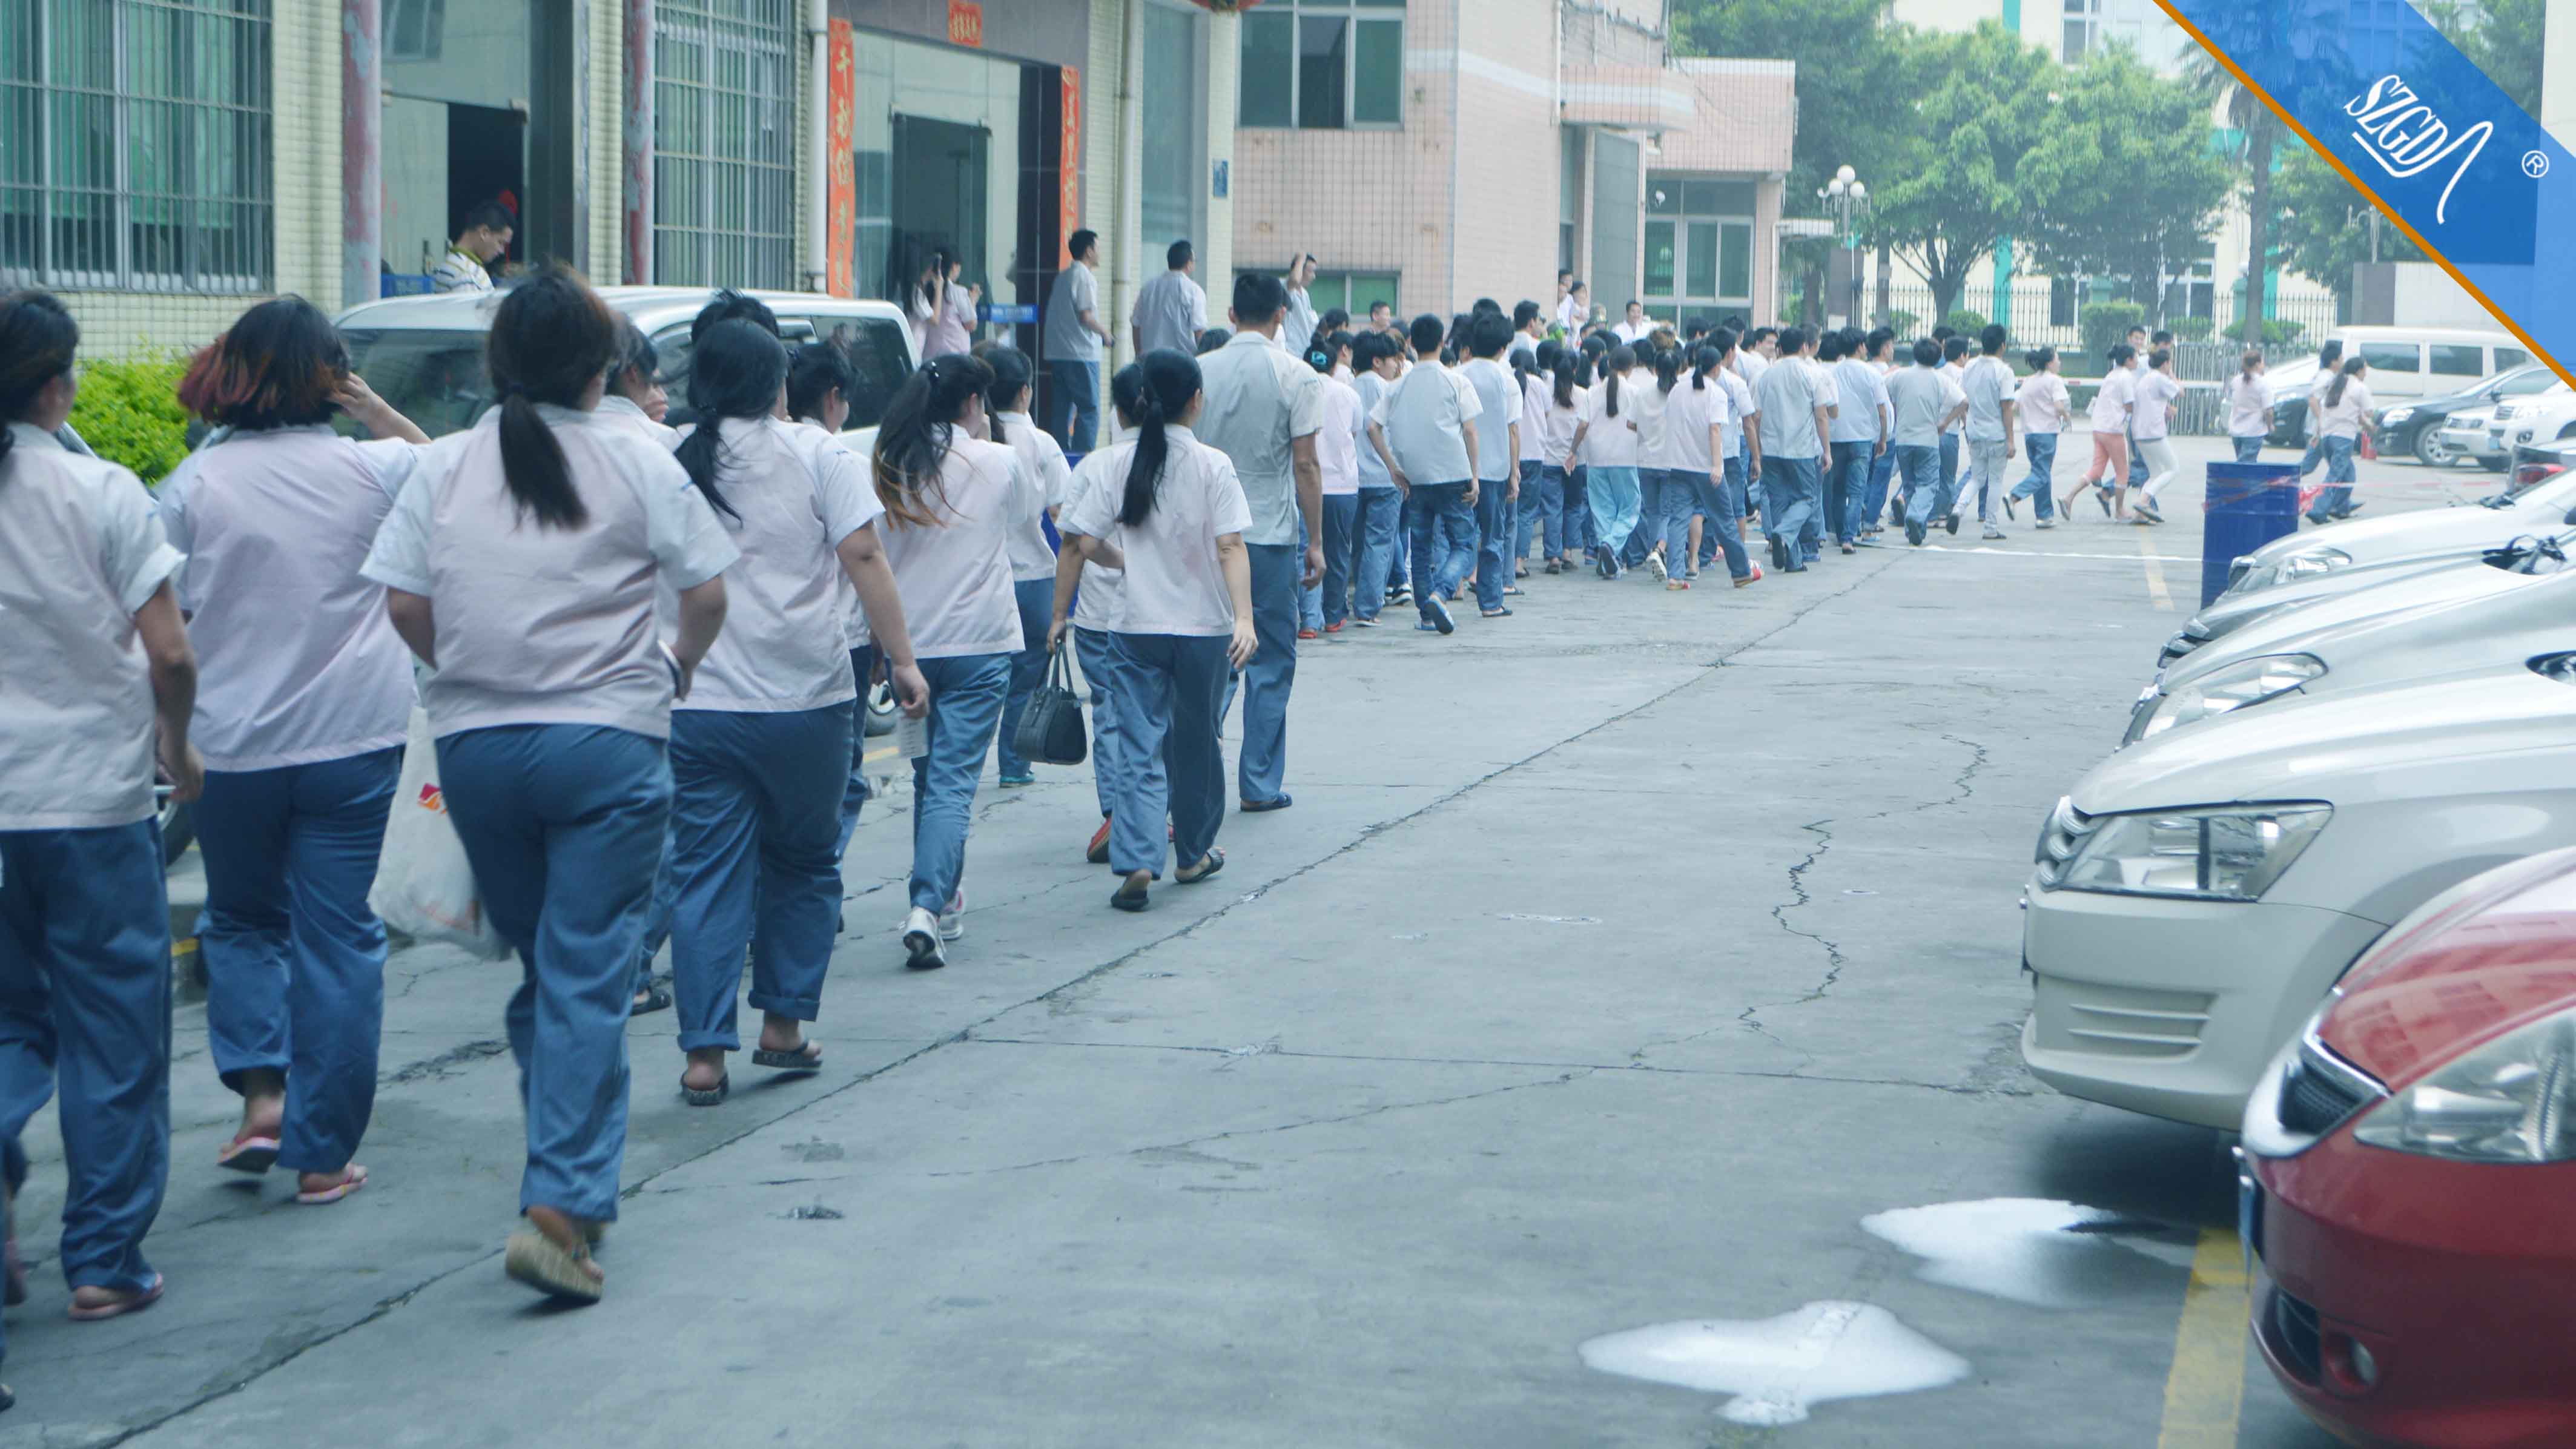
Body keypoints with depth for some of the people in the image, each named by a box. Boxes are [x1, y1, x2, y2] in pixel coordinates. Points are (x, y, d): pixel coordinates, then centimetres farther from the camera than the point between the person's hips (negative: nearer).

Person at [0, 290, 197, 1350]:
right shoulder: (101, 493, -9)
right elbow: (169, 655, -10)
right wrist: (175, 743, 8)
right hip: (93, 795, -3)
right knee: (112, 1029, 8)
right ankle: (104, 1262, 11)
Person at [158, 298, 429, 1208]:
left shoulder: (195, 484, -4)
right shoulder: (372, 471, -4)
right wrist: (373, 408, 9)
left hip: (230, 746, 0)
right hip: (352, 736, 0)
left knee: (241, 919, 21)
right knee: (336, 937, 6)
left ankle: (261, 1090, 4)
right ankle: (322, 1153, 8)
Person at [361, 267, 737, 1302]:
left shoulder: (444, 467, 3)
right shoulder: (639, 464, -3)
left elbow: (406, 607, 1)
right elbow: (707, 596, -1)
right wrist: (675, 668, 18)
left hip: (475, 743, 3)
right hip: (609, 741, -3)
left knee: (536, 962, 18)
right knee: (590, 974, -3)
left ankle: (570, 1177, 28)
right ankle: (563, 1203, -13)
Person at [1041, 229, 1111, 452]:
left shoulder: (1062, 276, 16)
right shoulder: (1085, 277, -10)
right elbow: (1086, 316, -17)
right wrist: (1104, 331, 1)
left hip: (1056, 352, 8)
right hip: (1081, 352, -8)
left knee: (1061, 409, 9)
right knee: (1089, 409, -6)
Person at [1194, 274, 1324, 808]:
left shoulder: (1199, 372, 2)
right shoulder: (1297, 377, -7)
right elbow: (1305, 465, -8)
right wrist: (1315, 540, -1)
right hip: (1271, 535, -3)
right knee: (1271, 662, 6)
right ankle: (1260, 784, 8)